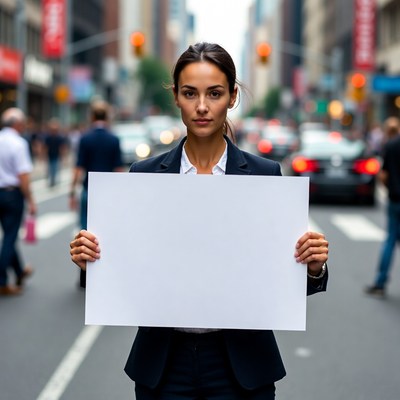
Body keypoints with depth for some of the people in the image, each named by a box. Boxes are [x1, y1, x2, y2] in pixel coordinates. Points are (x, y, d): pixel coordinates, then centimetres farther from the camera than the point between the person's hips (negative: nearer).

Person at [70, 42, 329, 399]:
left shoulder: (264, 175, -4)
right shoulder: (145, 175, 0)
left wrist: (314, 268, -19)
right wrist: (91, 259, -14)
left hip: (240, 366, -1)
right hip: (163, 365, 1)